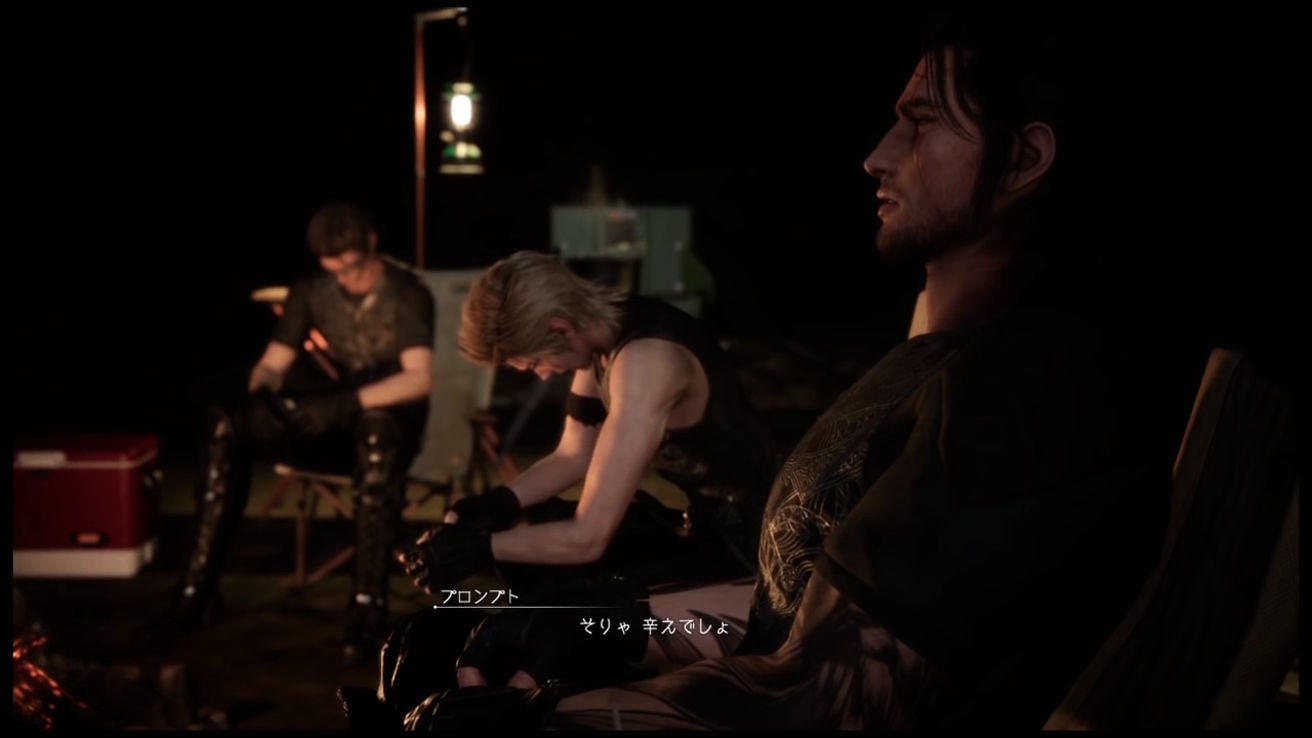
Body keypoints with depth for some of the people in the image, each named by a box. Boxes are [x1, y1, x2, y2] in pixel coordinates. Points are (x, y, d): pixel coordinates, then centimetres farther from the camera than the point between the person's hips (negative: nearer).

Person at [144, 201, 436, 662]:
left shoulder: (407, 295, -8)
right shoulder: (310, 293, 7)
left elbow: (420, 378, -23)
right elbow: (272, 364, 4)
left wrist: (346, 402, -36)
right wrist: (262, 390, -21)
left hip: (387, 425, -4)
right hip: (330, 426, 5)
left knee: (377, 427, -43)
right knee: (224, 425, -21)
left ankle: (369, 606, -43)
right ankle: (199, 589, -21)